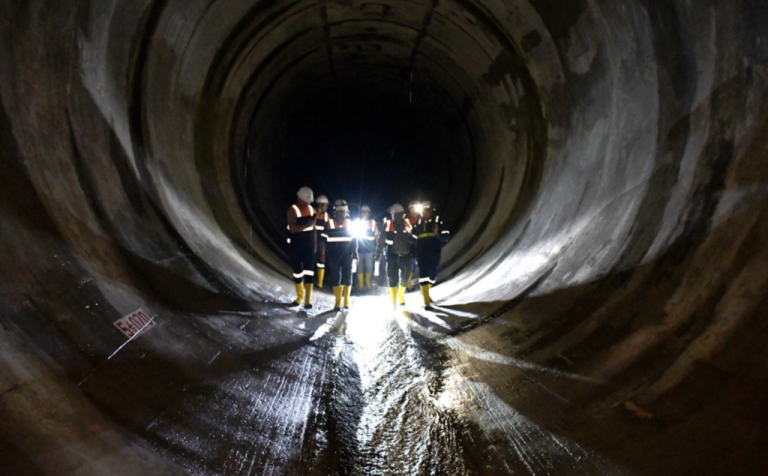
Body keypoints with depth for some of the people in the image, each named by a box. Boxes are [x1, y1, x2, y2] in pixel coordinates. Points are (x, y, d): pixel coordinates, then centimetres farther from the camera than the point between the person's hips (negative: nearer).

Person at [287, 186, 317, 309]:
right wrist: (307, 225, -30)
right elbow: (292, 229, -22)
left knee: (309, 271, -3)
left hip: (309, 245, 3)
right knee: (297, 271, 8)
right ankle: (300, 296, 27)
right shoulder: (292, 210, -10)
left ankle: (308, 300, 1)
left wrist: (315, 244, 10)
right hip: (296, 246, -3)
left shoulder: (312, 209, 5)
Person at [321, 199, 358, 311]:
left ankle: (346, 301, 19)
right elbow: (325, 240, 2)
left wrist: (355, 252, 4)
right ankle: (338, 302, 10)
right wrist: (324, 255, 0)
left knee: (348, 278, 6)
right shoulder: (330, 223, -2)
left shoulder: (350, 223, 4)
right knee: (335, 279, 2)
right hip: (334, 256, -1)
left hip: (347, 255, 2)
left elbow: (354, 239, 9)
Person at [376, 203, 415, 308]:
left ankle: (400, 294, 39)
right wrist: (378, 255, -6)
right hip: (392, 255, -3)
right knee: (392, 278, -7)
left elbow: (413, 240, 9)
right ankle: (394, 303, -1)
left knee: (405, 277, 10)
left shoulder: (407, 225, 1)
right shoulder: (387, 225, -8)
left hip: (405, 255, 3)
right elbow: (381, 241, -4)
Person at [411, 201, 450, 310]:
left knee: (433, 274, 10)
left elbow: (446, 237, -5)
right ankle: (426, 303, -5)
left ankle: (425, 291, 43)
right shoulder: (418, 223, 8)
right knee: (423, 275, -8)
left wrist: (438, 234, -24)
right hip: (422, 253, 0)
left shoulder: (437, 221, 1)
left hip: (434, 252, 0)